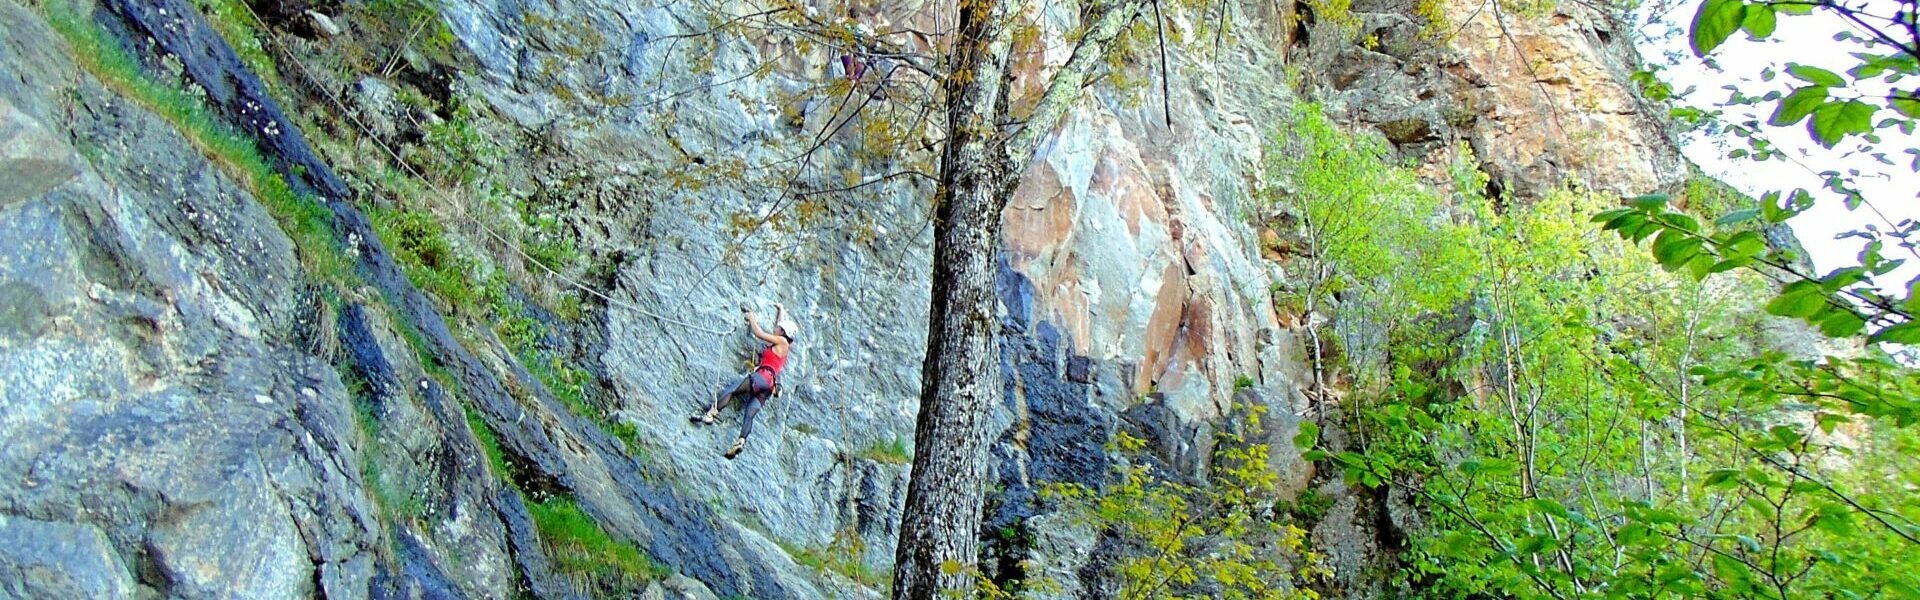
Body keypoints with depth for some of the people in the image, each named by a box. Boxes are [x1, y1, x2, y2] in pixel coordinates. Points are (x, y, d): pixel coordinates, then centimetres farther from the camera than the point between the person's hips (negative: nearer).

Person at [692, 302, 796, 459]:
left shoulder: (782, 341, 2)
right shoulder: (780, 343, 26)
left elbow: (759, 333, 2)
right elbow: (780, 324, 44)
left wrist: (751, 317, 14)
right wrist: (781, 310, 53)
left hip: (764, 377, -9)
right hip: (766, 385, 9)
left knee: (730, 391, -16)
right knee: (749, 414, -7)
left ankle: (710, 414, -30)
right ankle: (741, 441, -22)